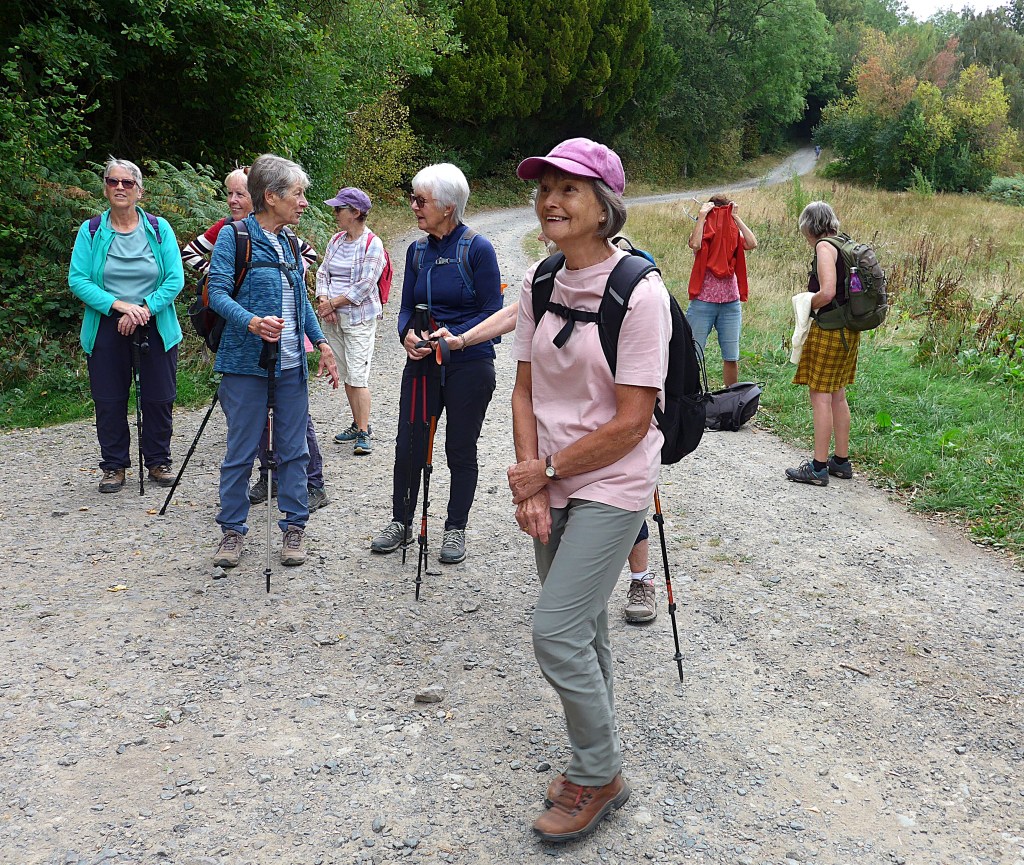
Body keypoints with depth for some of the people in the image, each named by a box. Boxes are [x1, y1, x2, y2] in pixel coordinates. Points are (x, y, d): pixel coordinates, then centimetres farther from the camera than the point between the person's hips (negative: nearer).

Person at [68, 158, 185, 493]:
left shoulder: (159, 229, 2)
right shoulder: (91, 231, 2)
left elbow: (175, 279, -4)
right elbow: (77, 280, -6)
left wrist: (144, 309, -16)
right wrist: (119, 305, -18)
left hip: (156, 327, 0)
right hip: (106, 328, 0)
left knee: (158, 399, 5)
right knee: (110, 400, 5)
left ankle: (158, 462, 21)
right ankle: (114, 465, 19)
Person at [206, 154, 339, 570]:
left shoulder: (289, 242, 12)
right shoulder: (233, 236, -7)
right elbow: (218, 291, -14)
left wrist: (321, 341, 12)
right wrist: (252, 322, -30)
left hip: (291, 363, 6)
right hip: (246, 361, -5)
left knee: (293, 449, 8)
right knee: (241, 450, 2)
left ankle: (294, 526, 19)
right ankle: (232, 529, 16)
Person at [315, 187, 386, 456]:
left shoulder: (372, 243, -9)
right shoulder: (336, 240, 12)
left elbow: (365, 285, -15)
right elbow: (323, 272, 11)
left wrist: (333, 303, -13)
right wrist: (324, 301, -7)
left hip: (359, 318, -7)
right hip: (333, 319, 7)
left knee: (357, 376, -11)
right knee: (345, 375, 11)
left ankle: (363, 433, -6)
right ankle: (358, 424, 23)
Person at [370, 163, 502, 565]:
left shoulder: (477, 248, -10)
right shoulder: (417, 251, 7)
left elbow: (492, 313, -11)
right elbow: (407, 307, 12)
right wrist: (408, 333, -11)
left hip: (469, 365, -5)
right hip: (423, 364, 5)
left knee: (460, 450, 7)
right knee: (408, 445, 8)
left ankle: (456, 529, 23)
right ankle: (401, 522, 26)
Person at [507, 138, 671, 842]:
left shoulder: (640, 291, -18)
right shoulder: (539, 282, 2)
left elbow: (631, 422, -19)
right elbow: (525, 388, 5)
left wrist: (546, 470, -12)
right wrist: (532, 482, -7)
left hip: (611, 483, -6)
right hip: (552, 479, 7)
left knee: (556, 631, -9)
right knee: (582, 627, 16)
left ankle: (598, 777, 15)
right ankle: (597, 768, 35)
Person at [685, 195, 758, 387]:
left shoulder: (733, 235, 7)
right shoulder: (702, 235, 0)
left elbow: (752, 244, -13)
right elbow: (694, 244, -24)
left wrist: (736, 217, -7)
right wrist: (702, 215, -15)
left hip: (731, 304, 3)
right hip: (703, 302, -3)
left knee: (731, 357, 7)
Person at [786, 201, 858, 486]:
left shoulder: (824, 247, -14)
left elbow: (827, 293, -25)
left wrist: (806, 306, -8)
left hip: (829, 330, -9)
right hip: (849, 331, 9)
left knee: (820, 396, -4)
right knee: (837, 396, 16)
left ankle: (818, 467, 0)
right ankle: (841, 461, 23)